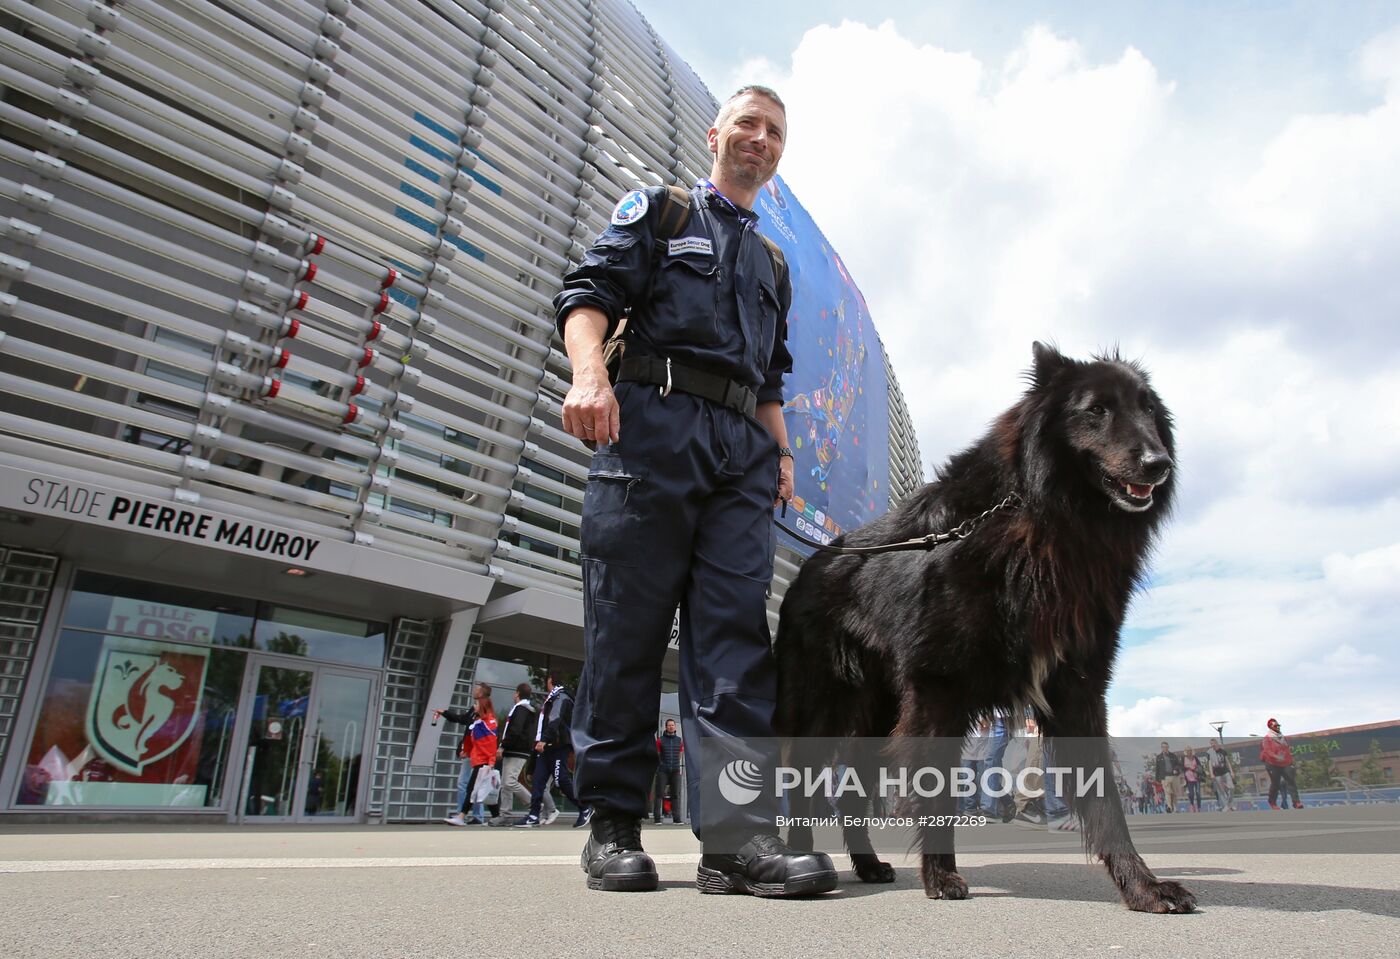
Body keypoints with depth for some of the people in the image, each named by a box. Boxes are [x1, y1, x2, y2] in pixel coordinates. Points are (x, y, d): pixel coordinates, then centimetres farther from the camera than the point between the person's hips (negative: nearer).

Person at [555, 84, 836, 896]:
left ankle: (739, 830, -11)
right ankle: (614, 825, 3)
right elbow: (590, 291, 3)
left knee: (737, 630, -9)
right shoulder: (659, 209, 18)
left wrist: (782, 449, 12)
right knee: (628, 624, -6)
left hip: (742, 447, 5)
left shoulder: (774, 265, 33)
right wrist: (590, 372, -17)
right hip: (652, 419, -4)